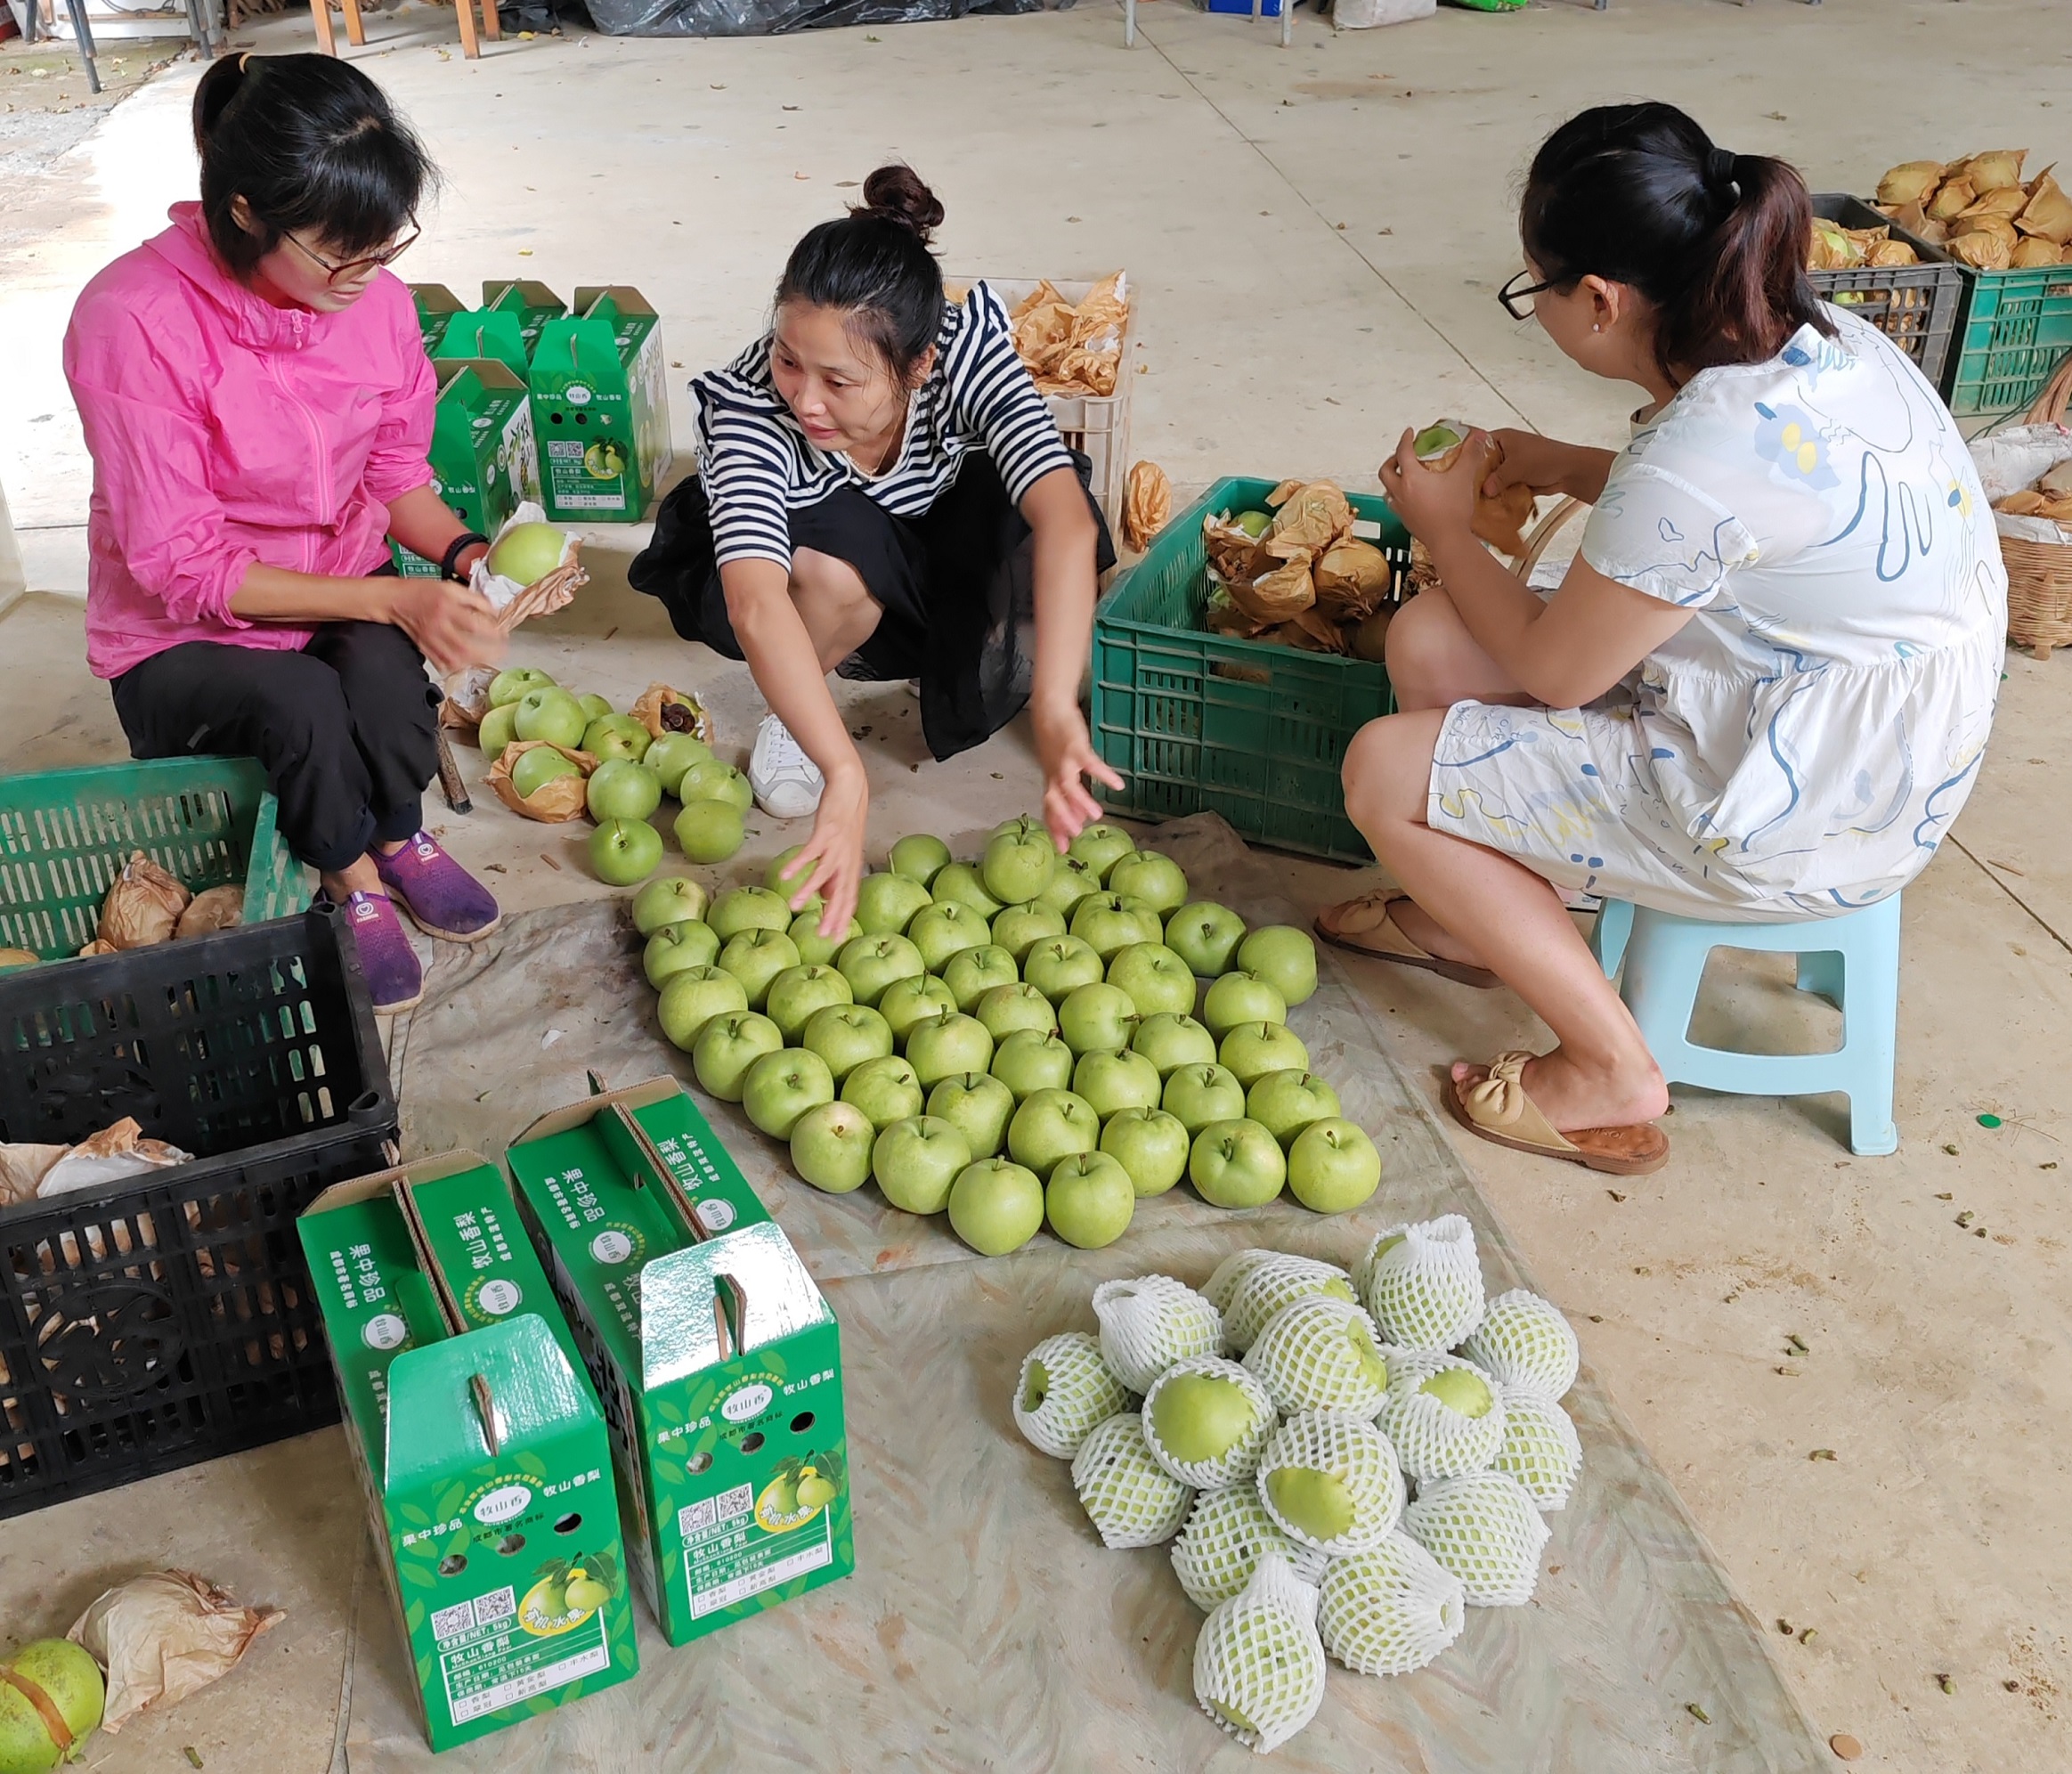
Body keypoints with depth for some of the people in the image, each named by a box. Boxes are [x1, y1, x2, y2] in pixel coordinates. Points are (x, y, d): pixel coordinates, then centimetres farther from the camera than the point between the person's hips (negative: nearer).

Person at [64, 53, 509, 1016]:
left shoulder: (373, 296, -11)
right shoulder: (133, 321, -26)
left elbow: (396, 475, 3)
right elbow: (179, 563, -24)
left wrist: (464, 553, -19)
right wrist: (393, 598, -30)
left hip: (341, 594, 3)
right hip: (181, 640, -3)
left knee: (383, 663, -30)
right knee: (299, 700, -33)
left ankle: (400, 837, 0)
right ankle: (354, 882, -4)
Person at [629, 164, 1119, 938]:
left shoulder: (967, 349, -33)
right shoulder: (748, 406, -38)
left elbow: (1067, 518, -46)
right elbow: (757, 605, -51)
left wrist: (1055, 712, -59)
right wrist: (846, 776, -64)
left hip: (928, 569, 2)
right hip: (804, 589, -2)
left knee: (1024, 511, -30)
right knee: (843, 551, -38)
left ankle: (986, 658, 2)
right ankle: (792, 707, -6)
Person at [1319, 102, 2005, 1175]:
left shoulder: (1705, 454, -32)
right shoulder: (1817, 339, -3)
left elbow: (1553, 671, -17)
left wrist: (1446, 526, -2)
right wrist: (1562, 468, 10)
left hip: (1802, 823, -9)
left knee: (1386, 771, -5)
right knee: (1427, 641, 9)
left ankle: (1610, 1073, 5)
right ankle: (1470, 918, 33)